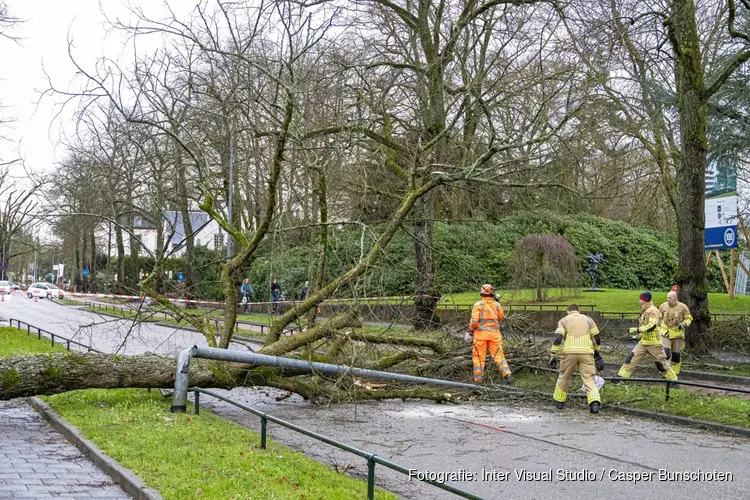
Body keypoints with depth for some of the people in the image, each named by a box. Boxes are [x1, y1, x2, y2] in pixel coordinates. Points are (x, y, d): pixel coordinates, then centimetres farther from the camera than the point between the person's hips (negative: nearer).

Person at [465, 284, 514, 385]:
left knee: (479, 357, 8)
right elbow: (501, 317, 17)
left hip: (481, 334, -2)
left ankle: (478, 380, 10)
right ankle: (508, 375, -8)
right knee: (499, 356, 6)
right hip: (494, 334, 2)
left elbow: (474, 321, -13)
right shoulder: (497, 305, 0)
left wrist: (470, 331, 3)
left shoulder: (478, 305, -9)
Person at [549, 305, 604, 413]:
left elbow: (558, 339, 0)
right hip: (586, 352, 0)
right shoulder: (588, 319, 19)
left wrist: (553, 356, 1)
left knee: (564, 377, 17)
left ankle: (559, 402, 26)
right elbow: (596, 338, 16)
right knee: (589, 379, -1)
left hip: (570, 352, 0)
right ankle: (594, 402, -19)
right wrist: (597, 352, 31)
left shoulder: (564, 321, 14)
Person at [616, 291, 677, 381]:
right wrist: (638, 336, 15)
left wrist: (637, 330, -25)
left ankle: (673, 380, 14)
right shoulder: (645, 311, 13)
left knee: (661, 362, 1)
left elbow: (652, 326, -26)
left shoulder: (653, 310, -14)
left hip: (654, 342, -8)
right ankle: (621, 376, -1)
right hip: (643, 341, 8)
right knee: (631, 357, -1)